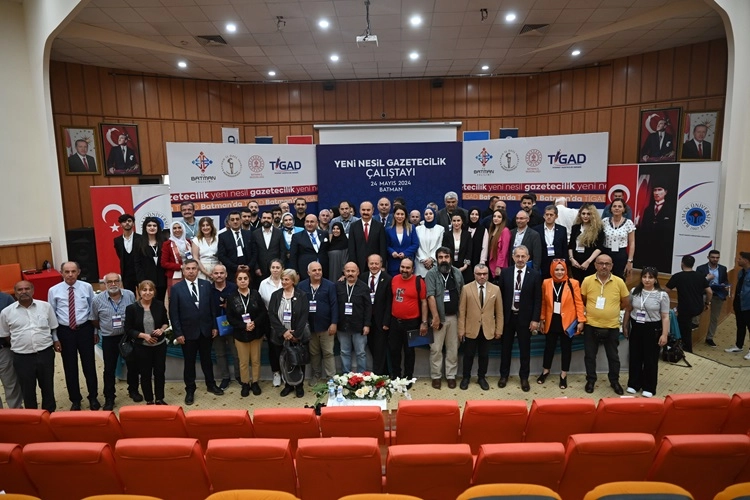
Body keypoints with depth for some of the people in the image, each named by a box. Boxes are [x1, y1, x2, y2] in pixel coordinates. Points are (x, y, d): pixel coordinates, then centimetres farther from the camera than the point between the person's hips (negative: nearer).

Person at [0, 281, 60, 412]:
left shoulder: (46, 306, 1)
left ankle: (50, 413, 30)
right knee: (27, 389, 10)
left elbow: (54, 327, 11)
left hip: (45, 353, 1)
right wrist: (19, 343, 4)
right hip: (22, 357, -1)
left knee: (48, 385, 13)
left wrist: (55, 340, 2)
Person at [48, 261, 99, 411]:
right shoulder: (53, 291, -4)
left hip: (85, 329, 0)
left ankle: (93, 397, 26)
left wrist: (95, 331, 4)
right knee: (70, 366, 11)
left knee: (89, 364, 9)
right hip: (65, 331, 0)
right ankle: (75, 399, 28)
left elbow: (93, 310, 3)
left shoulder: (87, 287, -3)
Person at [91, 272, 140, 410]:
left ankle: (133, 390, 33)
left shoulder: (130, 295, -6)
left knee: (133, 365, 12)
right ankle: (109, 398, 21)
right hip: (109, 339, -1)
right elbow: (95, 321, 3)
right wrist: (106, 330, 5)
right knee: (109, 369, 8)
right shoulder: (97, 300, -8)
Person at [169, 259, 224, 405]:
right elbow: (173, 313, -7)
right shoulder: (176, 288, -7)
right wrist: (178, 333, -11)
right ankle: (190, 390, 25)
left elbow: (212, 307, 4)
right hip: (188, 332, -2)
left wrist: (214, 326, 2)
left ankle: (211, 385, 33)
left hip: (205, 330, 2)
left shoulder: (206, 285, 0)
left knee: (207, 359, 17)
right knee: (189, 362, 10)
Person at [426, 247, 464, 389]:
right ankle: (436, 376, 16)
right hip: (439, 317, -3)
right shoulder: (432, 273, -8)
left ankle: (451, 375, 22)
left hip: (454, 316, 3)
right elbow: (431, 296, -14)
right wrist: (435, 316, -18)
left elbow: (461, 294, 9)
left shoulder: (457, 273, 5)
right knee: (436, 349, 3)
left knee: (453, 348, 11)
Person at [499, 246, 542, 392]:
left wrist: (535, 319, -8)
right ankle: (504, 375, 27)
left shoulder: (535, 275, -5)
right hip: (507, 316, 1)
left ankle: (524, 377, 24)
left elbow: (538, 299, -4)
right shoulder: (505, 272, -1)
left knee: (525, 349, 9)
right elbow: (500, 295, 2)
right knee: (506, 347, 13)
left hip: (525, 317, -1)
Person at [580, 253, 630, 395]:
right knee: (590, 355, 11)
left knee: (613, 356, 14)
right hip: (591, 325, 0)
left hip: (612, 326, 0)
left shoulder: (619, 282, -7)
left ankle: (614, 381, 33)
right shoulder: (587, 281, -7)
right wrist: (593, 310, 0)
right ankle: (591, 380, 28)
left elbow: (625, 303, 4)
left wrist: (611, 309, 4)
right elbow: (582, 301, 6)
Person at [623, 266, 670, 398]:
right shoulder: (634, 291, 1)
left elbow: (665, 317, -8)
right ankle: (633, 384, 24)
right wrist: (625, 326, 12)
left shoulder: (662, 295, -8)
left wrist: (664, 334, -12)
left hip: (653, 329, -3)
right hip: (636, 327, 3)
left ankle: (649, 387, 20)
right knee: (634, 357, 10)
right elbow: (628, 310, 10)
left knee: (650, 359, 7)